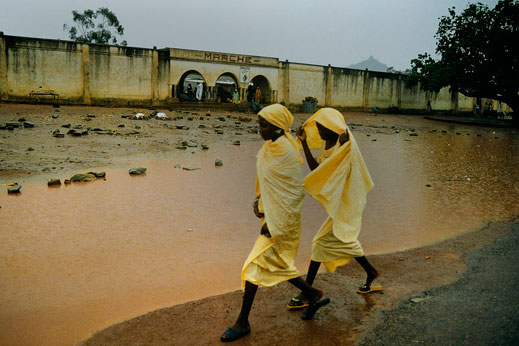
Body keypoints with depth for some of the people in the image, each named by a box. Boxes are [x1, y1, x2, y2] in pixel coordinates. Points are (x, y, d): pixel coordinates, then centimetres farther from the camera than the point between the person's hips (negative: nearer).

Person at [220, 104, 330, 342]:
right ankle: (313, 296, 37)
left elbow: (296, 192, -21)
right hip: (271, 215, 10)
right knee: (274, 264, 19)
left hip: (281, 220, -10)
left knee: (254, 266, -5)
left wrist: (272, 222, -20)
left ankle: (242, 323, 10)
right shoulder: (270, 147, 7)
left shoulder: (284, 151, -20)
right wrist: (258, 200, 2)